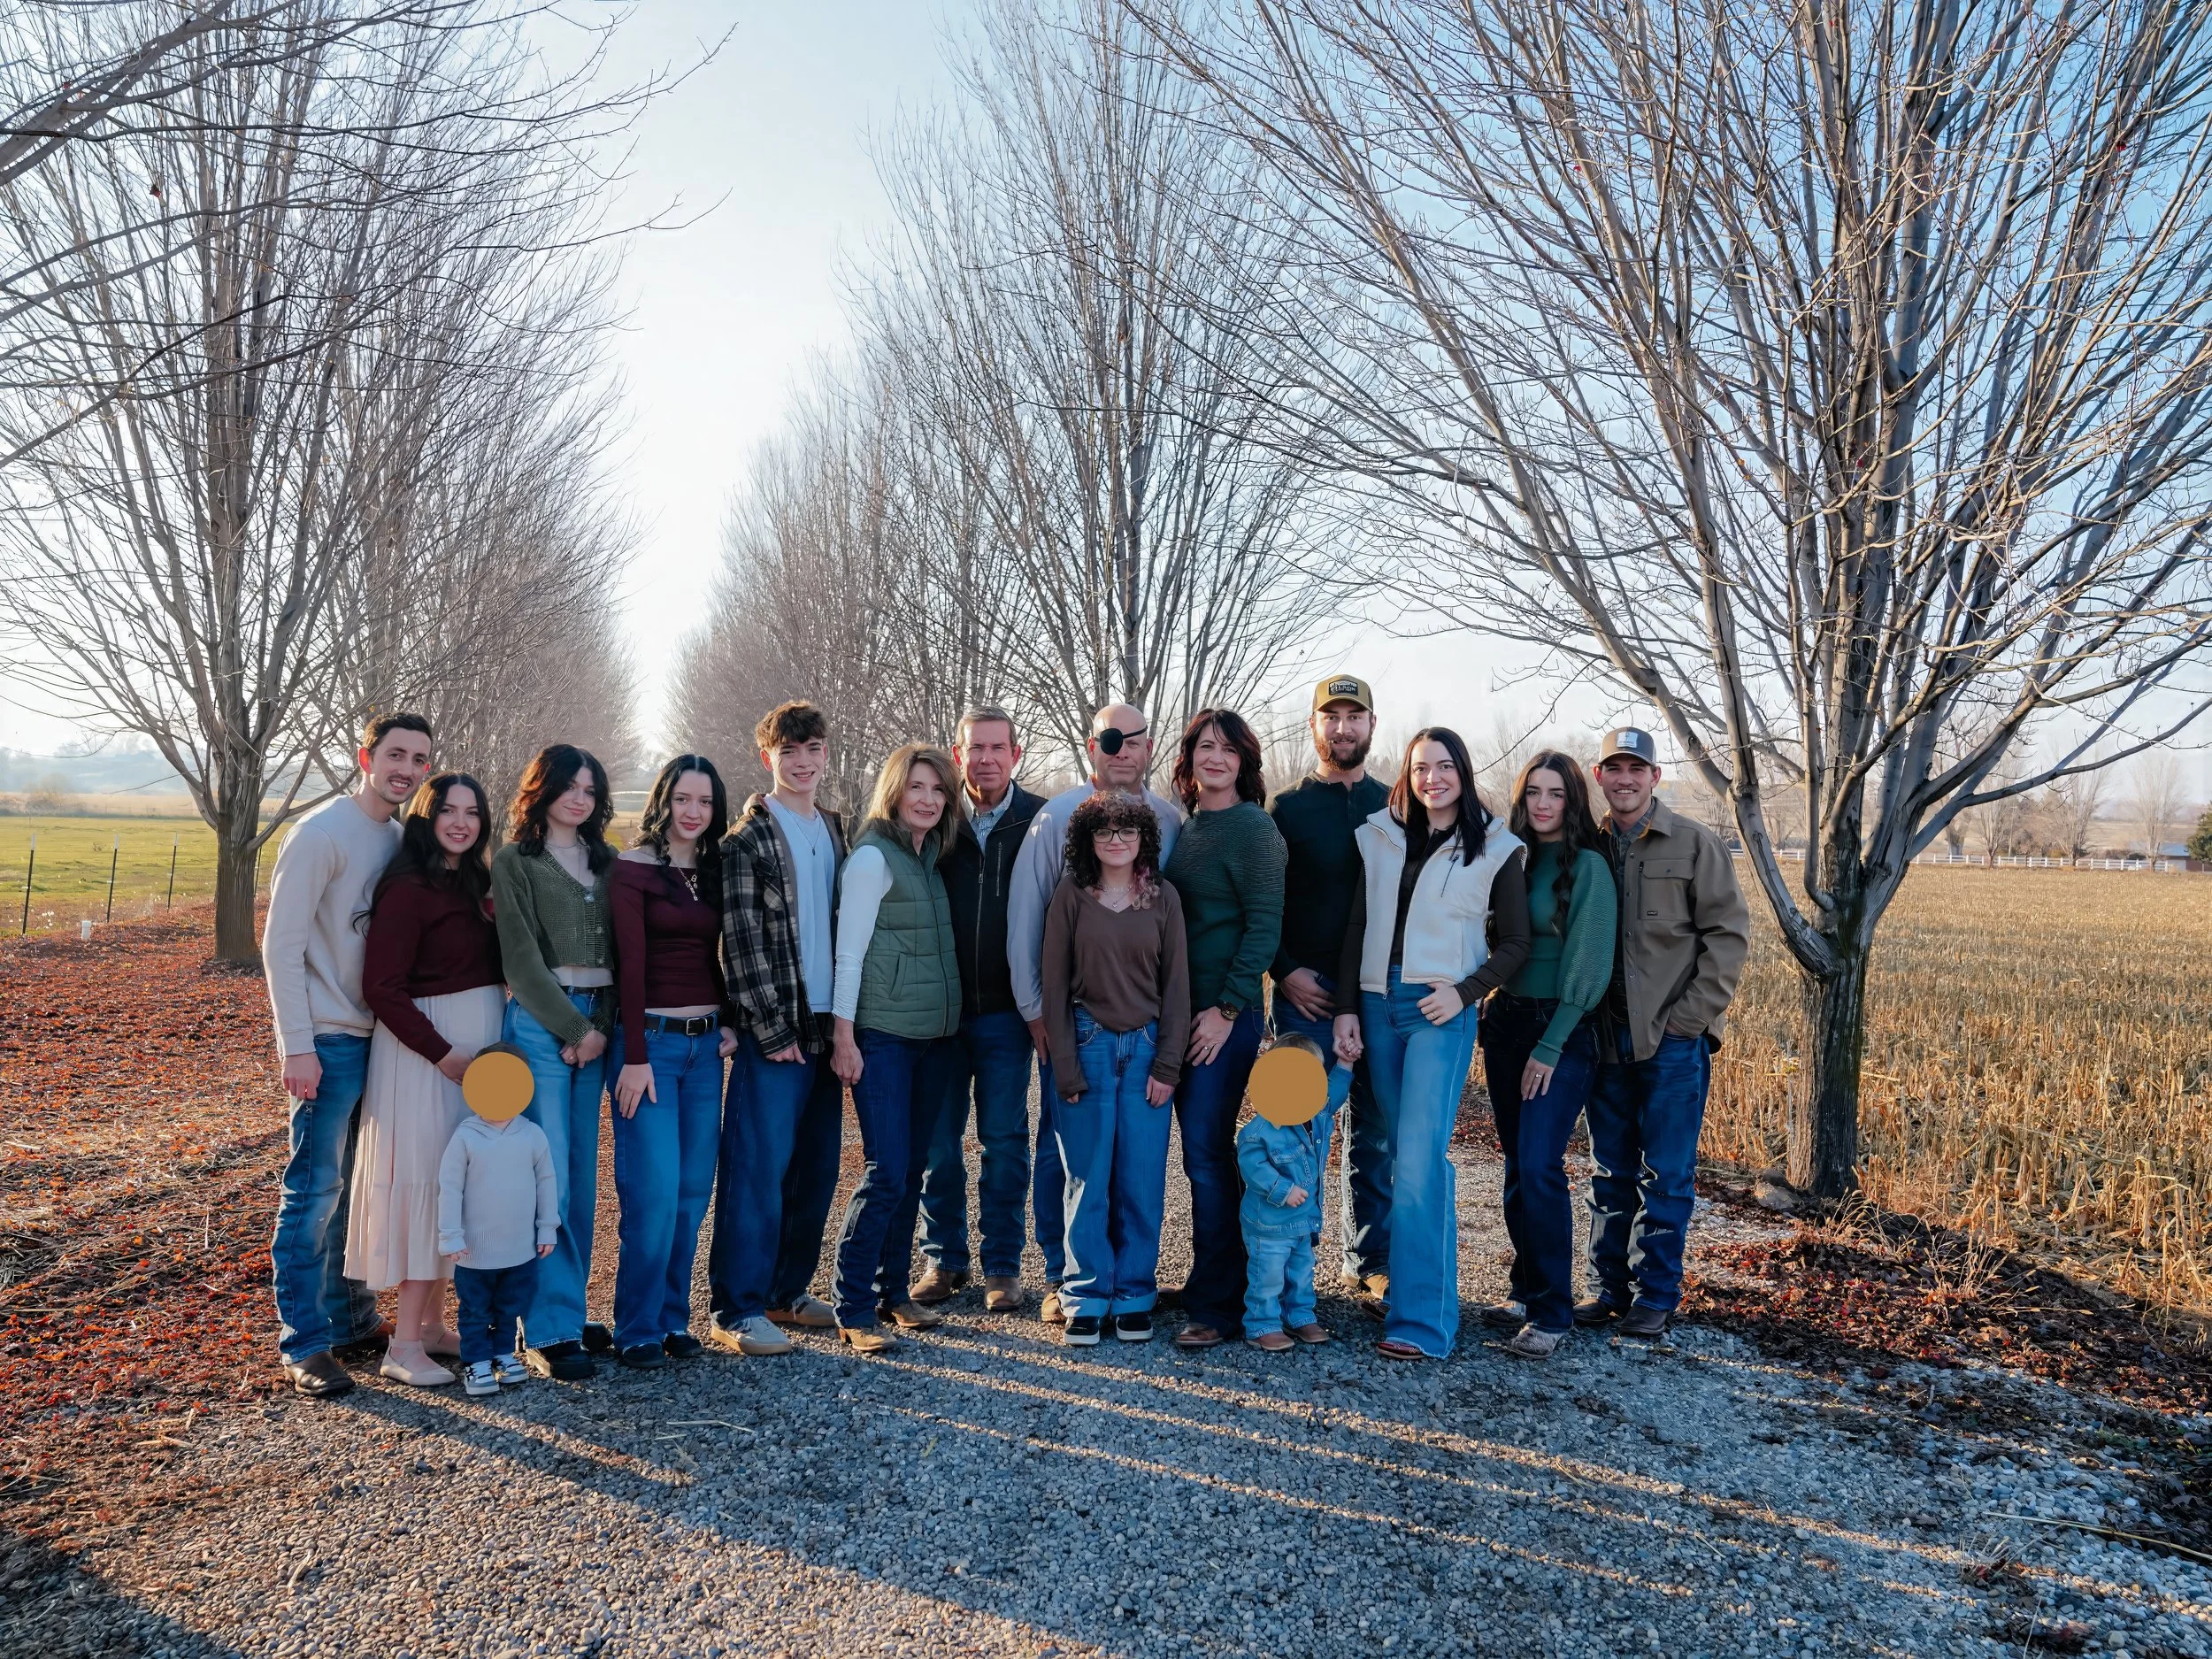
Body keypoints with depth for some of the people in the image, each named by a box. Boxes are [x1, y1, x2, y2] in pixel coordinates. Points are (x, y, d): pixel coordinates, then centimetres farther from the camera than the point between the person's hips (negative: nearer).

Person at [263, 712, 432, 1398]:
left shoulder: (399, 838, 8)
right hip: (330, 1039, -7)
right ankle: (304, 1343, 9)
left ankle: (351, 1316, 28)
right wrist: (298, 1046, -17)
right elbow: (281, 943, -14)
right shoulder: (321, 834, -12)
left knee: (357, 1186, 16)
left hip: (381, 1034, 7)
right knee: (314, 1190, -1)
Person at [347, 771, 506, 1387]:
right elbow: (382, 988, -18)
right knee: (426, 1178, -4)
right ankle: (406, 1343, 5)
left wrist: (489, 1046, 6)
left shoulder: (475, 884, 12)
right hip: (427, 1048, -8)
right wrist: (445, 1055, -18)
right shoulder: (407, 890, -13)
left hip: (479, 1040, 8)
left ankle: (429, 1323, 23)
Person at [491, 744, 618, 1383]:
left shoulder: (605, 861, 14)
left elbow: (616, 951, 11)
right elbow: (522, 958, -6)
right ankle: (550, 1329, 1)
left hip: (597, 1022, 5)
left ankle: (570, 1307, 19)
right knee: (547, 1176, -7)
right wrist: (575, 1028, -9)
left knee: (582, 1175, 8)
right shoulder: (513, 861, 0)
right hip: (538, 1022, -5)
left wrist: (602, 1027, -2)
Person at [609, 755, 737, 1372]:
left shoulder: (715, 873, 12)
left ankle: (674, 1318, 20)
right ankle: (637, 1331, 7)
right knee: (654, 1192, -7)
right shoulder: (634, 869, -5)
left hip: (706, 1043, 5)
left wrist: (729, 1022, 2)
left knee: (694, 1190, 7)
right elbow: (630, 966, -10)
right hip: (651, 1039, -5)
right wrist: (634, 1059, -14)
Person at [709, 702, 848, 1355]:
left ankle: (787, 1290, 25)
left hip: (825, 1025, 7)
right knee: (760, 1169, -5)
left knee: (816, 1168, 11)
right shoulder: (746, 840, -6)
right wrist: (773, 1029, -14)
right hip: (772, 1030, -6)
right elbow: (743, 943, -10)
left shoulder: (836, 831, 14)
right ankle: (737, 1310, 6)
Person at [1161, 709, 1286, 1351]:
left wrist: (1227, 1008, -16)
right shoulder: (1184, 828, 14)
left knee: (1206, 1154, -5)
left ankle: (1216, 1306, 6)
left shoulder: (1253, 828, -8)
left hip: (1225, 1013, -7)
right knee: (1203, 1153, 11)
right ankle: (1223, 1282, 23)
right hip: (1178, 1009, 7)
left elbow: (1264, 926, -12)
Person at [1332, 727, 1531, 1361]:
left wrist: (1465, 992, -10)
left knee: (1420, 1160, -12)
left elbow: (1515, 943, 5)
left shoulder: (1495, 850, 3)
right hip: (1378, 1005, 4)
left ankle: (1421, 1320, -9)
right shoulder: (1379, 836, 11)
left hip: (1440, 1011, -4)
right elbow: (1356, 928, 11)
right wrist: (1346, 1009, 5)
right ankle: (1408, 1279, 22)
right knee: (1406, 1157, 10)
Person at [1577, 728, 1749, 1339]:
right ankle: (1609, 1285, 23)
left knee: (1666, 1173, 2)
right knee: (1610, 1171, 12)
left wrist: (1693, 1014, -11)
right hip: (1608, 1037, 4)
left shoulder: (1694, 843, -3)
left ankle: (1657, 1294, 13)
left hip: (1674, 1038, -4)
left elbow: (1728, 931, -5)